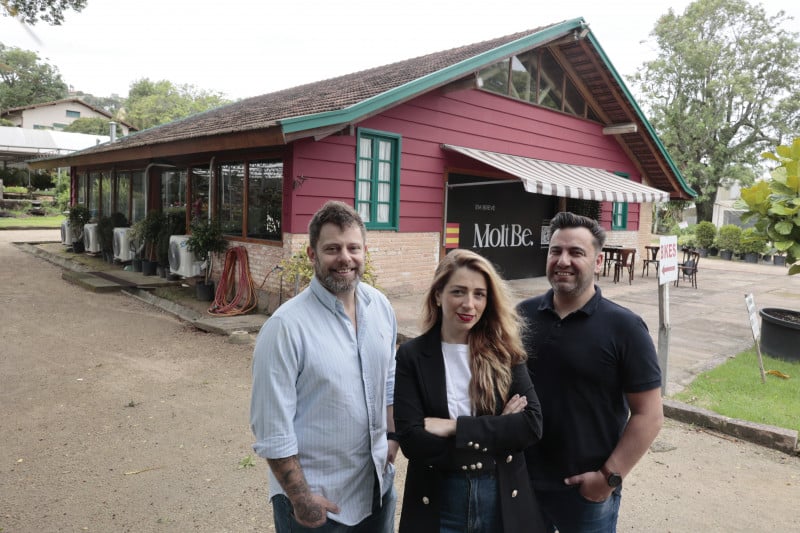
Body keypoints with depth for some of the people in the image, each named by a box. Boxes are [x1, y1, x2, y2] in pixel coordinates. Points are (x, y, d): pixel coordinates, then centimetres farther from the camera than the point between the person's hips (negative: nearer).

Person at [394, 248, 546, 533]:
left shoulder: (505, 352, -4)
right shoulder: (412, 355, -10)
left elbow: (532, 423, -12)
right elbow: (411, 440, -16)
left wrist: (455, 427, -19)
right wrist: (497, 430, -16)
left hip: (504, 499, 2)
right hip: (437, 502, -1)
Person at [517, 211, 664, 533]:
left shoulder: (624, 327, -11)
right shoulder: (522, 315, -2)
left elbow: (649, 415, -9)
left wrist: (610, 476, -12)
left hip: (587, 491, -3)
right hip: (522, 479, 3)